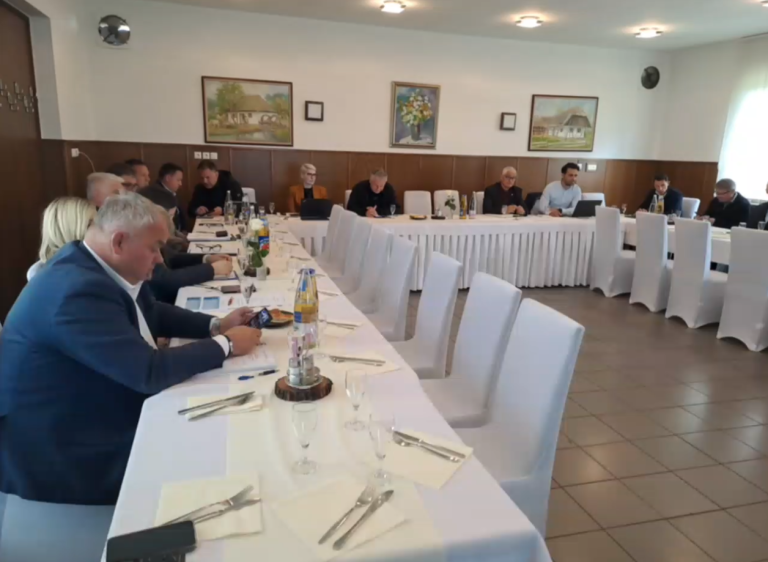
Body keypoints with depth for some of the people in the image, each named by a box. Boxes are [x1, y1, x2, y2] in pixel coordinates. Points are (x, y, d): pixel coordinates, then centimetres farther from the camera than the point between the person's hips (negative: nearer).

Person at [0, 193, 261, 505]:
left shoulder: (93, 267, -1)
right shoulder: (79, 289, -31)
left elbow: (154, 314, 13)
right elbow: (150, 372, -30)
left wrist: (216, 325, -1)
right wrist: (225, 345, -18)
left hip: (90, 412, 8)